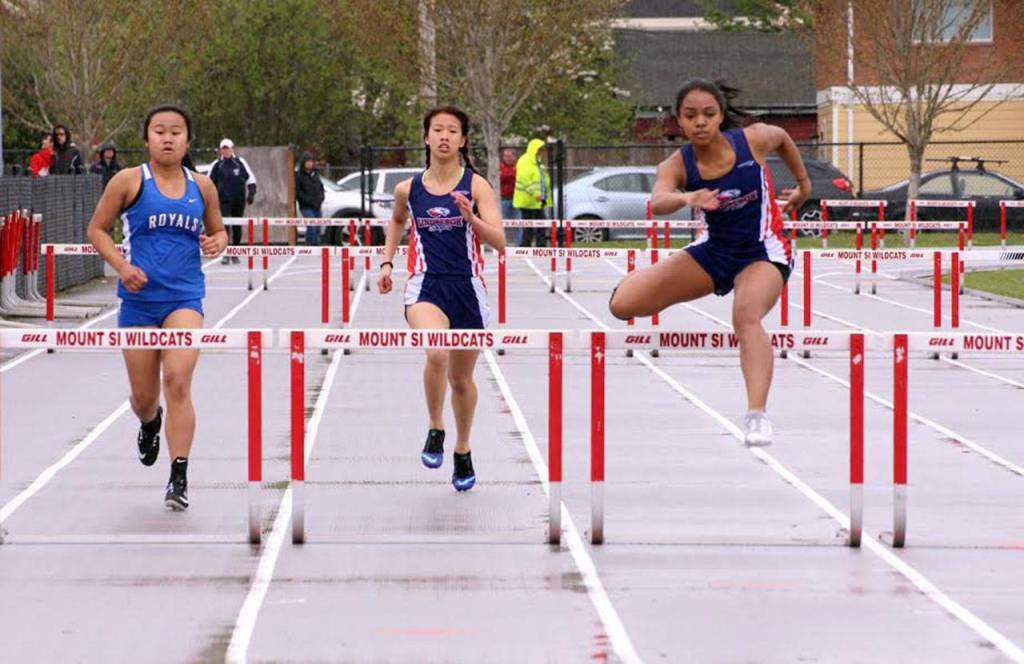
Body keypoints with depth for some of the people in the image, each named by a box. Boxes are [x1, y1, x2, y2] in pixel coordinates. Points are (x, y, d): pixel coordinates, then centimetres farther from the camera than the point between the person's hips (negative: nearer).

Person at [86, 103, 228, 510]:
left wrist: (217, 243, -5)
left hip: (185, 298, 0)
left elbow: (218, 232, 19)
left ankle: (179, 479, -18)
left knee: (178, 381, -19)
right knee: (144, 396, 9)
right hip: (139, 298, 0)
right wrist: (121, 266, -12)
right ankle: (149, 423, 49)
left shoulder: (201, 186, 6)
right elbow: (97, 229, 3)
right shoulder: (129, 182, -1)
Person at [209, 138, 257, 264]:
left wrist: (251, 192, -7)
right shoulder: (217, 165, 2)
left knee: (237, 228, 8)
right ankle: (225, 254, -14)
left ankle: (235, 254, 20)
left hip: (239, 201, 1)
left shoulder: (240, 162, 1)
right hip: (224, 200, -1)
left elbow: (250, 178, 4)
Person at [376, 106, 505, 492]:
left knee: (461, 379, 13)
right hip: (425, 286, 0)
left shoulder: (476, 185, -5)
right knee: (436, 355, -29)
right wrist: (387, 261, 16)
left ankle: (463, 453, 36)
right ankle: (436, 430, -6)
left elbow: (499, 242, -13)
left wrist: (471, 217, -28)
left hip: (467, 288, 0)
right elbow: (397, 221, 26)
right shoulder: (409, 189, 2)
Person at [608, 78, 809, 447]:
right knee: (623, 304, -11)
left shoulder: (753, 139, -15)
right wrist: (687, 198, -59)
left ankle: (757, 415, -44)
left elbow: (783, 137, 9)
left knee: (746, 316, -36)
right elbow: (658, 202, -37)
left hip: (763, 252, -3)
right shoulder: (676, 165, -16)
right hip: (713, 251, 3)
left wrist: (804, 184, 20)